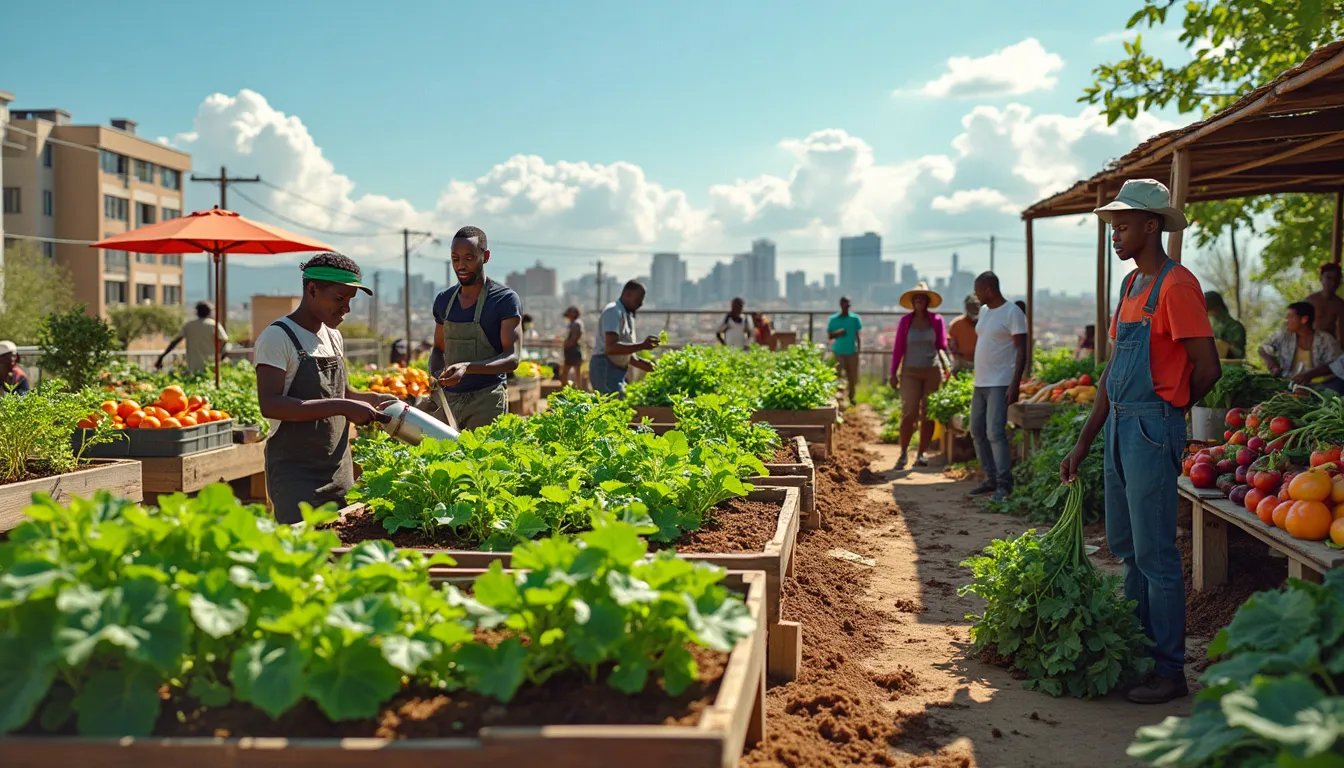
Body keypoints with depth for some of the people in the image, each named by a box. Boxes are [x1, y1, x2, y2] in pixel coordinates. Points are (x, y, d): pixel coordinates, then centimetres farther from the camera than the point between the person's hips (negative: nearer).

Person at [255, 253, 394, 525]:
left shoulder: (333, 337, 12)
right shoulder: (277, 337, -11)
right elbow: (270, 405, -23)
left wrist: (373, 399, 4)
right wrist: (342, 407, -27)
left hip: (340, 472, 7)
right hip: (296, 477, -7)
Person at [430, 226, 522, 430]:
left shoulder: (505, 299, -5)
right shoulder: (444, 300, 13)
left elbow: (512, 358, -12)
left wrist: (467, 367, -27)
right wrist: (435, 375, 0)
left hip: (487, 400, -5)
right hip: (448, 398, 5)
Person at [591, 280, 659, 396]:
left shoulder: (628, 315, 18)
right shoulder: (613, 311, -11)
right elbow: (611, 347, -24)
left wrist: (640, 362, 6)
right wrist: (642, 346, -28)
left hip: (617, 371, 10)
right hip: (605, 368, -10)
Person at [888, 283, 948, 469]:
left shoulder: (937, 320, 4)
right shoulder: (905, 321, 4)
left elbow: (942, 346, 9)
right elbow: (898, 348, 6)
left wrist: (946, 364, -8)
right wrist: (893, 373, 4)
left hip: (933, 371, 1)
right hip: (910, 372, -1)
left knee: (928, 414, 3)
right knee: (909, 414, -8)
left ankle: (921, 454, 11)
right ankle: (903, 454, 2)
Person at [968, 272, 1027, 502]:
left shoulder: (1012, 313, -10)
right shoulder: (984, 311, 15)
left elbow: (1021, 350, -14)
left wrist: (1015, 384, -21)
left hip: (1000, 384, -9)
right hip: (980, 383, 9)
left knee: (995, 432, -14)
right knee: (977, 432, 9)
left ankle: (1004, 484, -10)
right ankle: (991, 478, 18)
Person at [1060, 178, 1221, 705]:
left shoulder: (1176, 286, -13)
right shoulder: (1131, 285, 15)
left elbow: (1207, 367, -16)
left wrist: (1171, 409, 2)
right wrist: (1083, 444, 16)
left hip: (1153, 428, -9)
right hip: (1119, 425, 9)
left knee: (1155, 555, -3)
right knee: (1127, 548, 16)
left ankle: (1169, 671, 8)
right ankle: (1136, 652, 28)